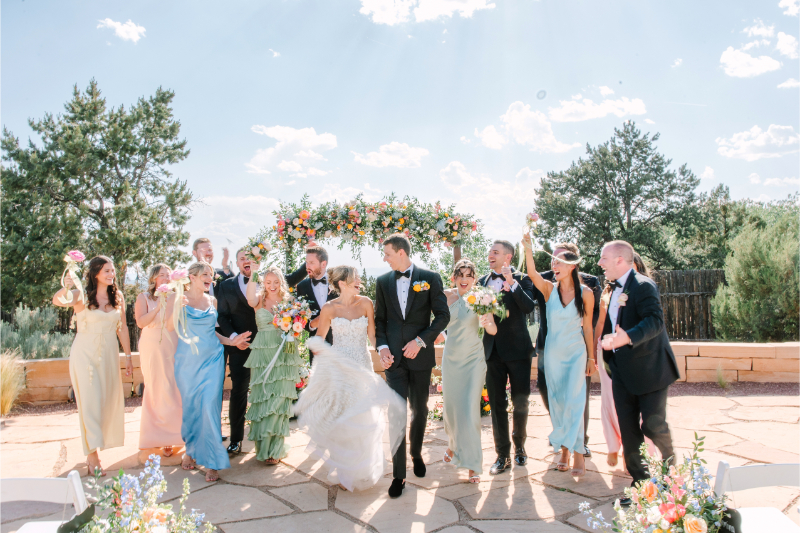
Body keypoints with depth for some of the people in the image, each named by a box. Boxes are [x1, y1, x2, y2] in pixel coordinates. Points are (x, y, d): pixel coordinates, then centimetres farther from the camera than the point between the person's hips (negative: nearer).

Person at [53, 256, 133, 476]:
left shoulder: (118, 297, 4)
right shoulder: (82, 296, -9)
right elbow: (58, 301, -30)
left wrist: (128, 356, 9)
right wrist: (67, 286, -51)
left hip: (109, 354, 5)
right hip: (85, 353, -4)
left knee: (109, 401, 11)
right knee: (90, 401, -5)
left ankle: (99, 442, 31)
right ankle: (92, 454, 1)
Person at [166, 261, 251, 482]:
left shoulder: (212, 301, 10)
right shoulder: (177, 297, 0)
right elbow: (170, 327, -8)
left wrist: (231, 341, 8)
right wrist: (178, 306, -22)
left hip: (212, 359, 2)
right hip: (188, 360, -1)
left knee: (210, 407, -7)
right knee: (189, 407, 7)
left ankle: (211, 461, 0)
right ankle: (190, 450, 31)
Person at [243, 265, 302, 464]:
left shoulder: (288, 301, 7)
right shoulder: (260, 300, 2)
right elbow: (251, 300, -23)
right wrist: (253, 273, -31)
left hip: (284, 355, 1)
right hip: (263, 354, -1)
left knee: (279, 399, 3)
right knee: (263, 397, 4)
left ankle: (276, 448, 16)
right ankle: (264, 446, 18)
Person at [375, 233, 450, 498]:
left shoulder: (429, 278, -2)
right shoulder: (383, 282, 7)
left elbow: (443, 315, -4)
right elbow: (379, 319, 10)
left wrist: (421, 341, -12)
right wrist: (382, 346, -5)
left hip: (420, 355, -1)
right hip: (394, 357, 1)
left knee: (420, 409, 13)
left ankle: (416, 453, 39)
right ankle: (399, 475, 6)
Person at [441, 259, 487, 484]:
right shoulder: (447, 295, -3)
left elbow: (494, 331, -10)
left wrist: (487, 323, -31)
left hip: (473, 359, -3)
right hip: (451, 358, 3)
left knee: (469, 409, -7)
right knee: (450, 406, 14)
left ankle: (473, 463, 4)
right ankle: (453, 444, 42)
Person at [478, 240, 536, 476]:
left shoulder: (522, 279, -3)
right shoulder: (483, 281, 10)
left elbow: (529, 307, -19)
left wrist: (512, 283, -27)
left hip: (517, 349, -3)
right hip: (494, 350, 3)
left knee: (520, 401, 8)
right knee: (496, 404, 6)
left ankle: (519, 445, 30)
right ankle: (503, 455, 16)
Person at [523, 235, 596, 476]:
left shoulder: (585, 293, -5)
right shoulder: (549, 289, -2)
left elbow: (587, 326, 1)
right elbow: (532, 273, -21)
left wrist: (591, 357, 5)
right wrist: (528, 249, -34)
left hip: (576, 353, -2)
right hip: (553, 354, 2)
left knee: (574, 402, -5)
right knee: (557, 402, 8)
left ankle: (577, 452, 6)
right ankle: (564, 450, 21)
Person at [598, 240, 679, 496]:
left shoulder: (643, 286, -16)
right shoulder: (616, 288, 13)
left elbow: (655, 320, -30)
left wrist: (628, 337, -43)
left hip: (649, 369, -8)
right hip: (623, 372, 8)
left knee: (653, 425, -1)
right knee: (628, 429, 9)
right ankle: (639, 481, 21)